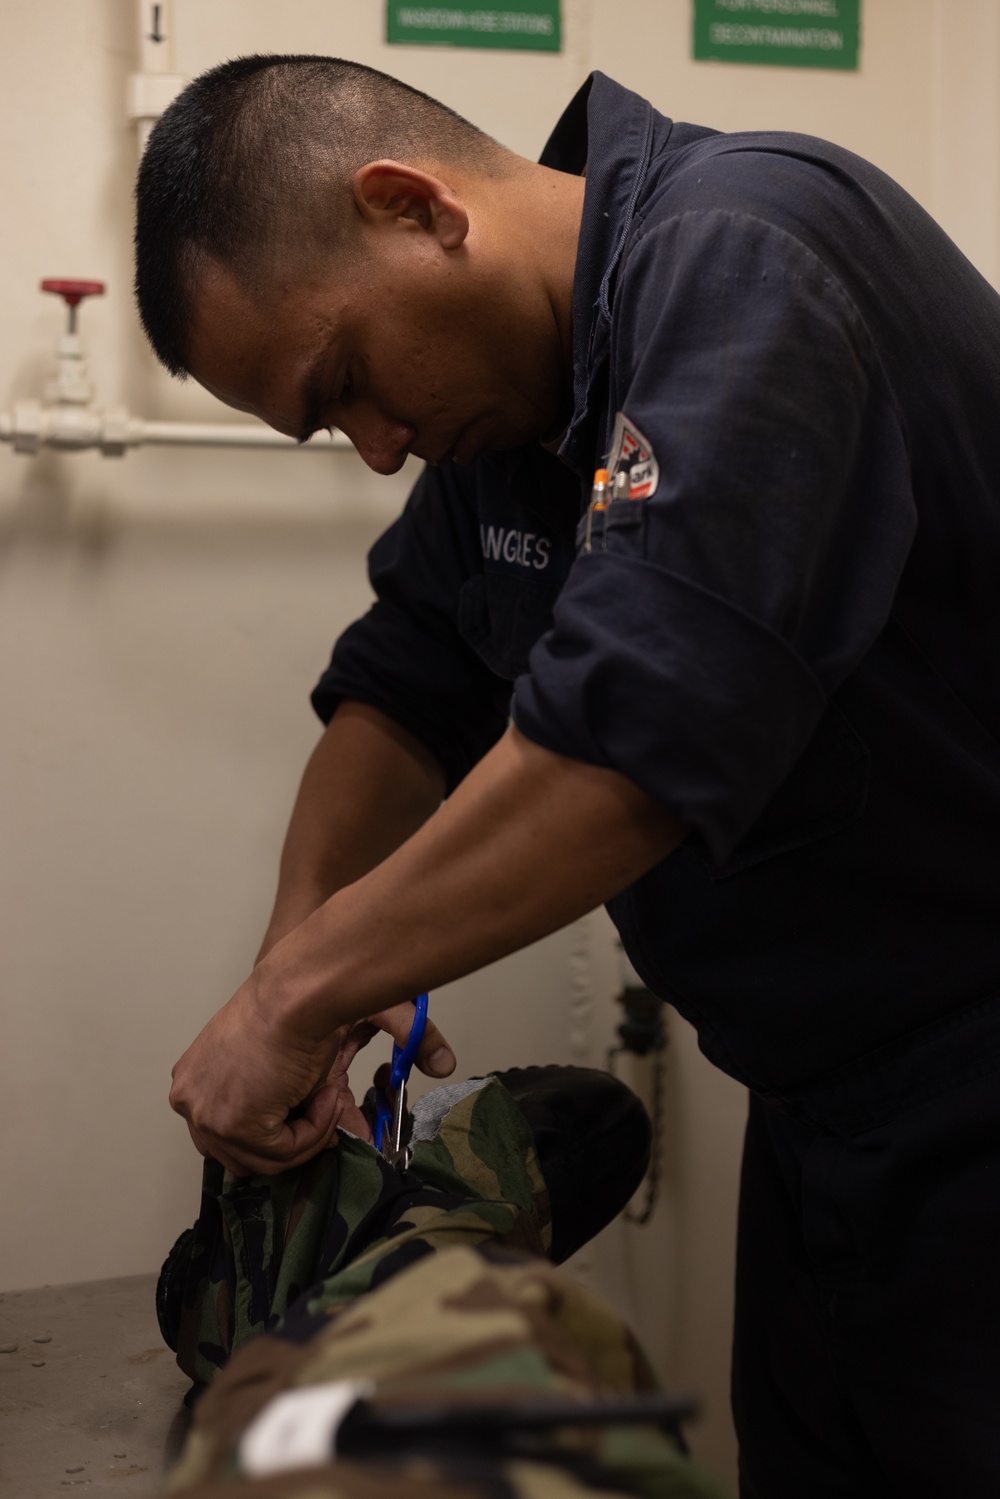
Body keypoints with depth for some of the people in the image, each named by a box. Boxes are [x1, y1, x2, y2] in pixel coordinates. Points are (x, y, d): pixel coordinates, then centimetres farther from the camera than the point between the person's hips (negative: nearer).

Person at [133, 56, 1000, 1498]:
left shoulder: (739, 256, -23)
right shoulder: (510, 396, 6)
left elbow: (641, 727, -32)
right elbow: (411, 681, 13)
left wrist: (299, 995, -23)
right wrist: (303, 934, -5)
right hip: (822, 1101, 8)